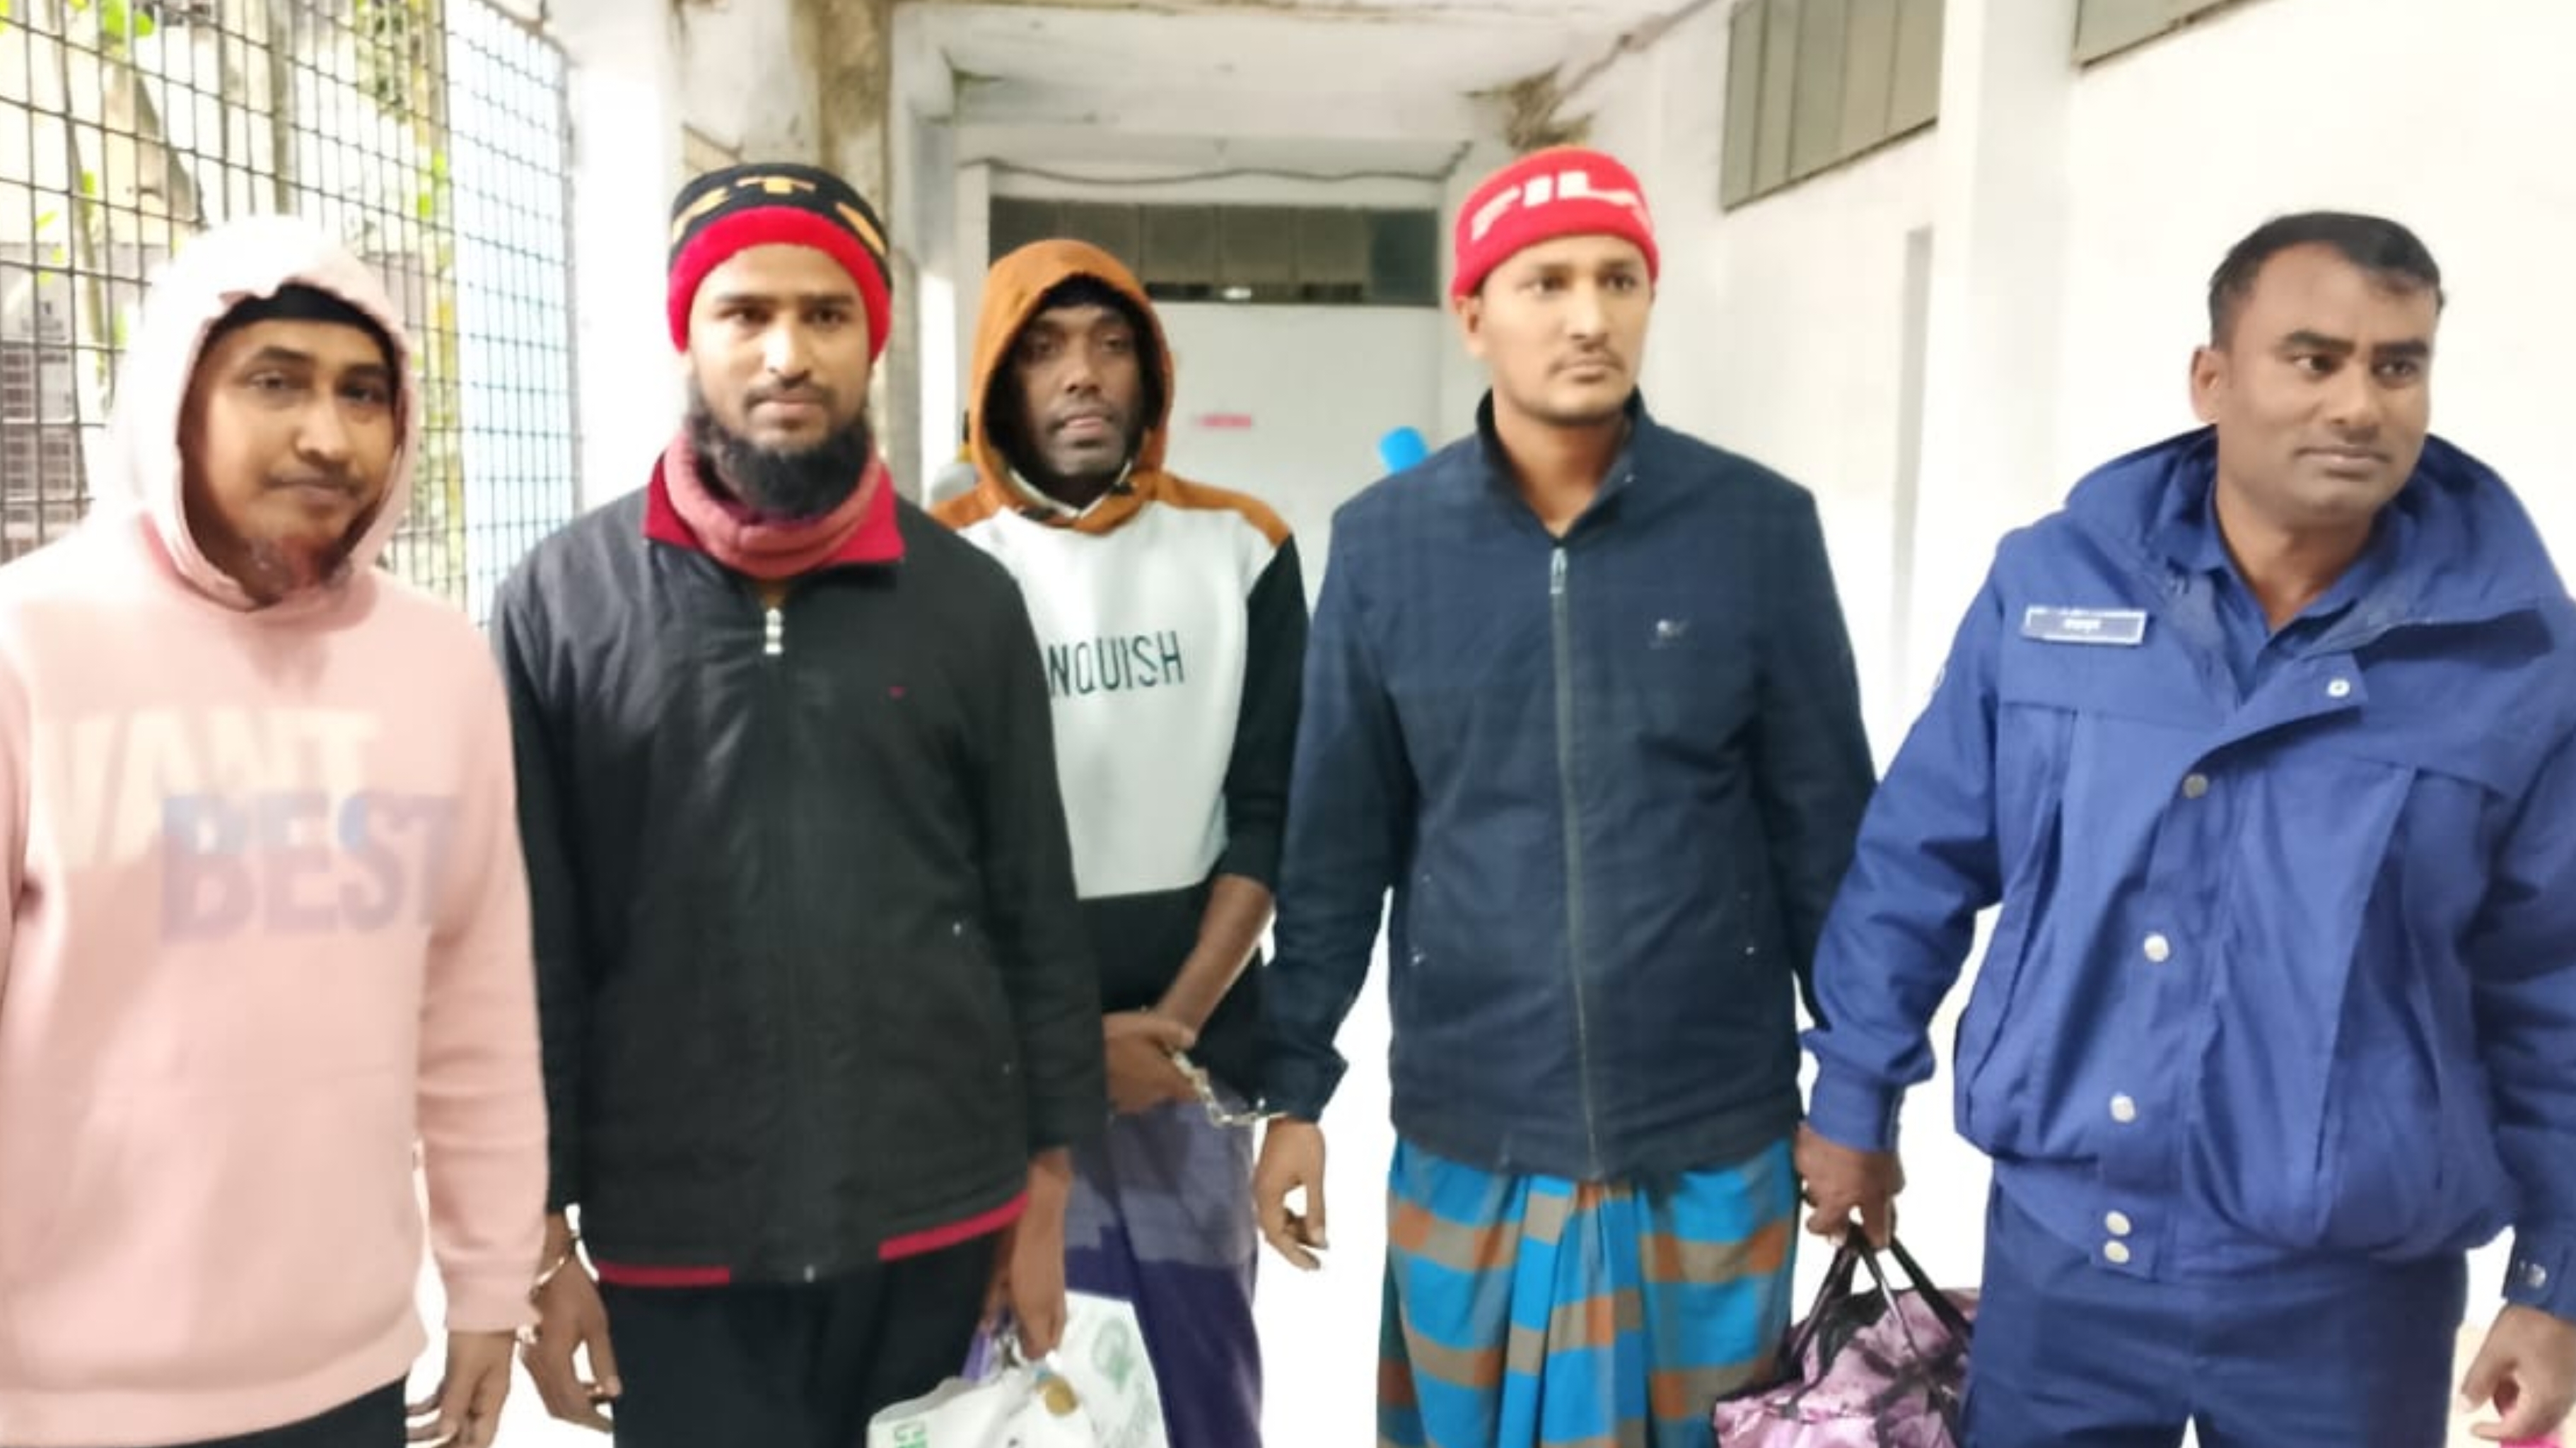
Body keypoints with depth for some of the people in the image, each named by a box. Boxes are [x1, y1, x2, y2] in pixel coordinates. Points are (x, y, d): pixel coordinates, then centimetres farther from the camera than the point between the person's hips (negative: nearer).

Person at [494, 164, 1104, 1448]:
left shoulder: (967, 599, 1)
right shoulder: (560, 601, -2)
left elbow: (1037, 917, 3)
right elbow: (528, 948, -1)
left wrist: (1047, 1190, 3)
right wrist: (539, 1231, -1)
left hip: (937, 1226, 2)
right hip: (670, 1246, -1)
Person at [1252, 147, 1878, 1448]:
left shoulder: (1761, 526, -5)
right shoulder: (1385, 544, -3)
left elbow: (1824, 828, 0)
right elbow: (1337, 845, 0)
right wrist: (1295, 1091, 1)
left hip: (1716, 1135, 0)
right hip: (1469, 1136, 1)